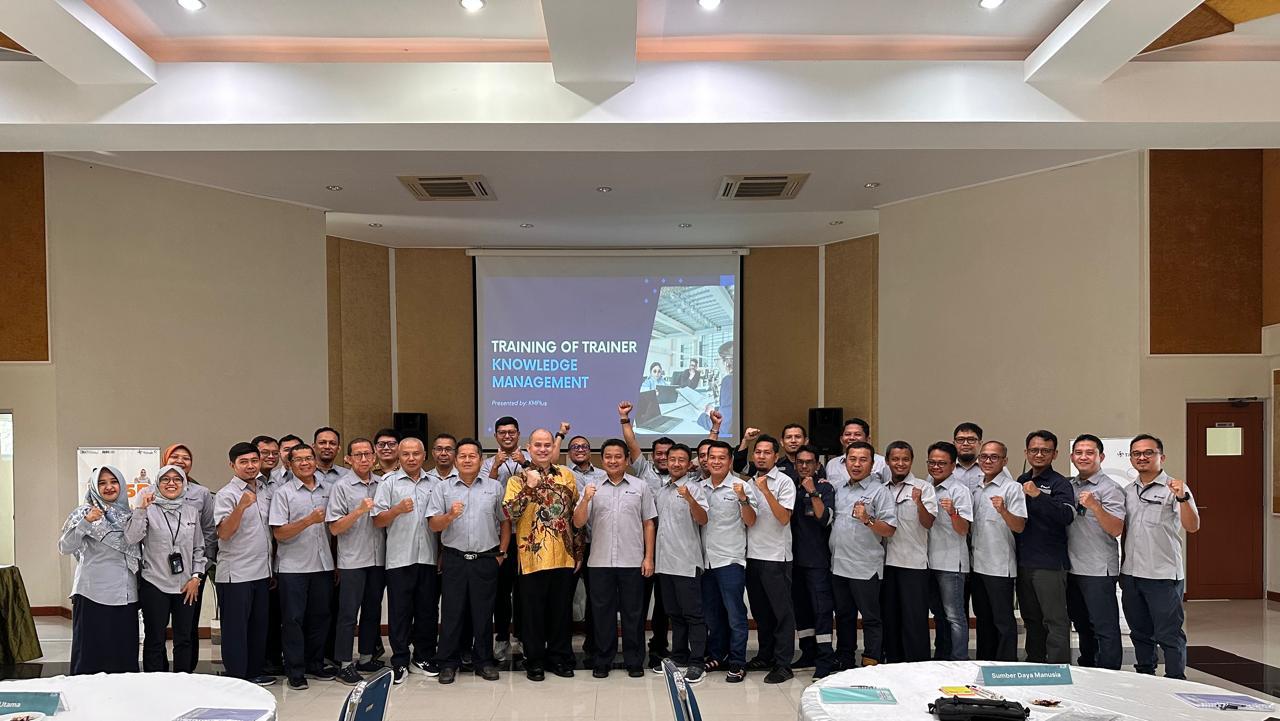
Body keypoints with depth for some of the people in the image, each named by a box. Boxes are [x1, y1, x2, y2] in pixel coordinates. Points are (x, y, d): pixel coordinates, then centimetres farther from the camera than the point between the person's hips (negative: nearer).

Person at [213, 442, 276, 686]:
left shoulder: (264, 490, 11)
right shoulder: (226, 495, -9)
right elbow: (223, 533, -19)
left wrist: (272, 565, 17)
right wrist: (241, 506, -32)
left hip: (262, 572, 7)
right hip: (236, 574, -7)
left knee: (259, 625, 14)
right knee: (236, 627, 1)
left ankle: (255, 672, 25)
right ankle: (236, 679, 8)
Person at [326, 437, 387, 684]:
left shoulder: (383, 484, 8)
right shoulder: (342, 487, -5)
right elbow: (334, 528, -9)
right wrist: (359, 511, -20)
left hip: (378, 559, 5)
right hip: (352, 560, -5)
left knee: (373, 610, 13)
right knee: (348, 613, -1)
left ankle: (367, 657, 25)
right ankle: (345, 664, 7)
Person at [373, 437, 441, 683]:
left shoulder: (433, 484, 12)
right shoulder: (389, 483, 3)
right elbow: (378, 521, -2)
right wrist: (397, 510, -20)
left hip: (429, 558, 3)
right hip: (399, 559, -3)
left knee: (428, 610, 8)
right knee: (400, 612, 2)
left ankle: (423, 658, 20)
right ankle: (399, 662, 11)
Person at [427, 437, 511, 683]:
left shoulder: (494, 487, 6)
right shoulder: (442, 488, 4)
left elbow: (505, 522, 10)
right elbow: (433, 525, -1)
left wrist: (501, 552, 3)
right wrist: (450, 516, -20)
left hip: (486, 560, 1)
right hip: (454, 560, 0)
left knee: (484, 612, 6)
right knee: (452, 612, 3)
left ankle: (484, 661, 18)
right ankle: (448, 662, 14)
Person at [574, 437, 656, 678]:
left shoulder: (640, 487, 5)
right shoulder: (592, 488, 5)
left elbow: (648, 524, 5)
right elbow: (578, 523, 0)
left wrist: (649, 557, 0)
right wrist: (585, 500, -18)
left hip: (632, 561, -1)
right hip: (600, 561, 1)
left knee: (633, 613, 6)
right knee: (602, 612, 7)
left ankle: (634, 661, 17)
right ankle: (602, 661, 18)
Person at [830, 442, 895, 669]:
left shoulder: (879, 491, -6)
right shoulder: (838, 489, 12)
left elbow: (889, 530, -12)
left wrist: (867, 520, -26)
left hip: (865, 567, -6)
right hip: (838, 564, 6)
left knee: (871, 617, 1)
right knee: (843, 615, 16)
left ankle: (872, 665, 8)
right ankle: (844, 663, 27)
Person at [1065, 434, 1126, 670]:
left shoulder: (1110, 488, -8)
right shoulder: (1069, 487, 13)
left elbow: (1116, 529, -16)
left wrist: (1094, 506, -29)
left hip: (1098, 570, -7)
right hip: (1072, 568, 7)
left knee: (1105, 628, -3)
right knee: (1082, 625, 17)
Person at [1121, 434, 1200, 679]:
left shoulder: (1174, 488, -7)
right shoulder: (1128, 491, 12)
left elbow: (1192, 527, -18)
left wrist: (1182, 498, -33)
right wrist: (1122, 567, 18)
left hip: (1164, 576, -6)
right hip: (1131, 575, 6)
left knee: (1169, 636, -1)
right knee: (1140, 634, 16)